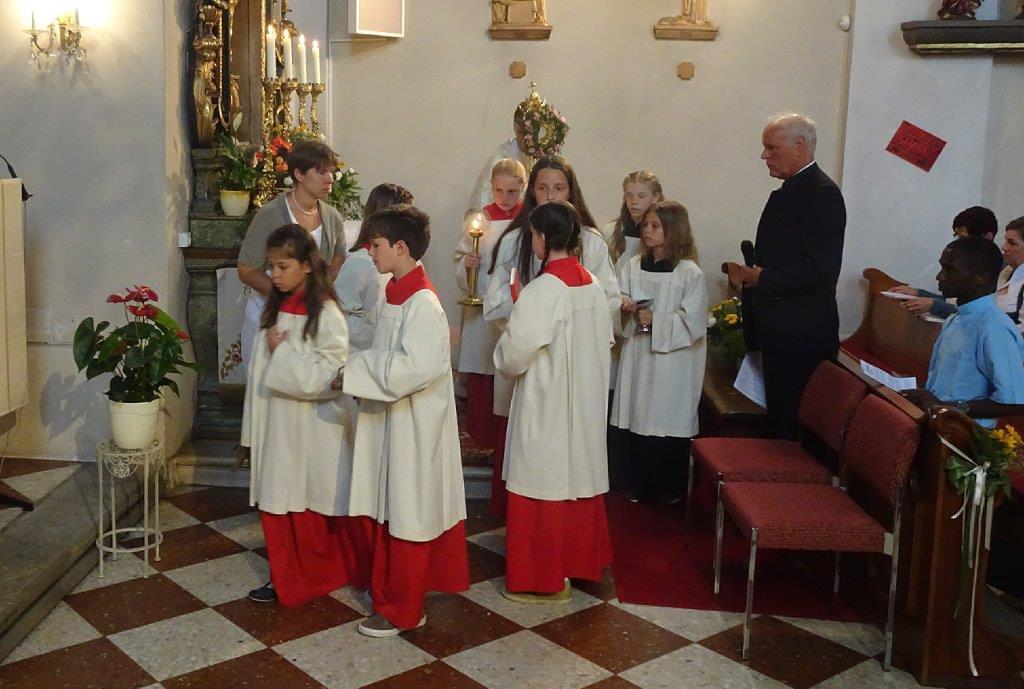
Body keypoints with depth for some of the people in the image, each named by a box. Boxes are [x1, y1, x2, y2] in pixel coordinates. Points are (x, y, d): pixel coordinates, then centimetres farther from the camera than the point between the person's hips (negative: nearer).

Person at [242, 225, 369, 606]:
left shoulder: (326, 315, -14)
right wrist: (256, 429, 11)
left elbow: (328, 377, -20)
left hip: (315, 427, -6)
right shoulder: (275, 309, 7)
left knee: (316, 509, 4)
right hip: (278, 425, 7)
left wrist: (282, 353, -17)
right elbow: (261, 371, 12)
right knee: (280, 504, 11)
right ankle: (289, 579, 25)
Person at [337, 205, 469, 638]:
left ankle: (402, 610, 17)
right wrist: (357, 371, 3)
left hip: (412, 426, -9)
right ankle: (390, 588, 32)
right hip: (389, 419, 9)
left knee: (407, 515, 3)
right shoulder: (396, 294, 8)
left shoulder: (422, 303, -21)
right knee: (389, 511, 18)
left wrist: (356, 374, -23)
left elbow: (416, 366, -29)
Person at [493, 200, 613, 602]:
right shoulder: (592, 285, 1)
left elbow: (513, 357, -20)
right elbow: (604, 342, 10)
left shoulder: (541, 292, -21)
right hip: (586, 404, 7)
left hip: (546, 408, -7)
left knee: (545, 487, 4)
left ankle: (545, 579, 15)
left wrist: (503, 354, 1)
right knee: (580, 478, 18)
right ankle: (580, 559, 32)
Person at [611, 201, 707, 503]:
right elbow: (618, 299, 10)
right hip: (638, 357, 4)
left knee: (670, 422, 3)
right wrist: (624, 306, -12)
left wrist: (655, 319, -16)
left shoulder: (690, 273, -9)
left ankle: (672, 488, 20)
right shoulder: (633, 266, 5)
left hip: (673, 360, -4)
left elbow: (693, 322, -11)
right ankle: (642, 487, 23)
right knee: (638, 421, 8)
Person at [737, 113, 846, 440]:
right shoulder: (787, 191, 16)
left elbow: (821, 268, -22)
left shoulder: (822, 193, -14)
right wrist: (755, 275, 10)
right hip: (780, 331, 10)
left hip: (801, 336, -10)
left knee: (792, 424, -5)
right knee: (779, 418, 15)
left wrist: (764, 279, -13)